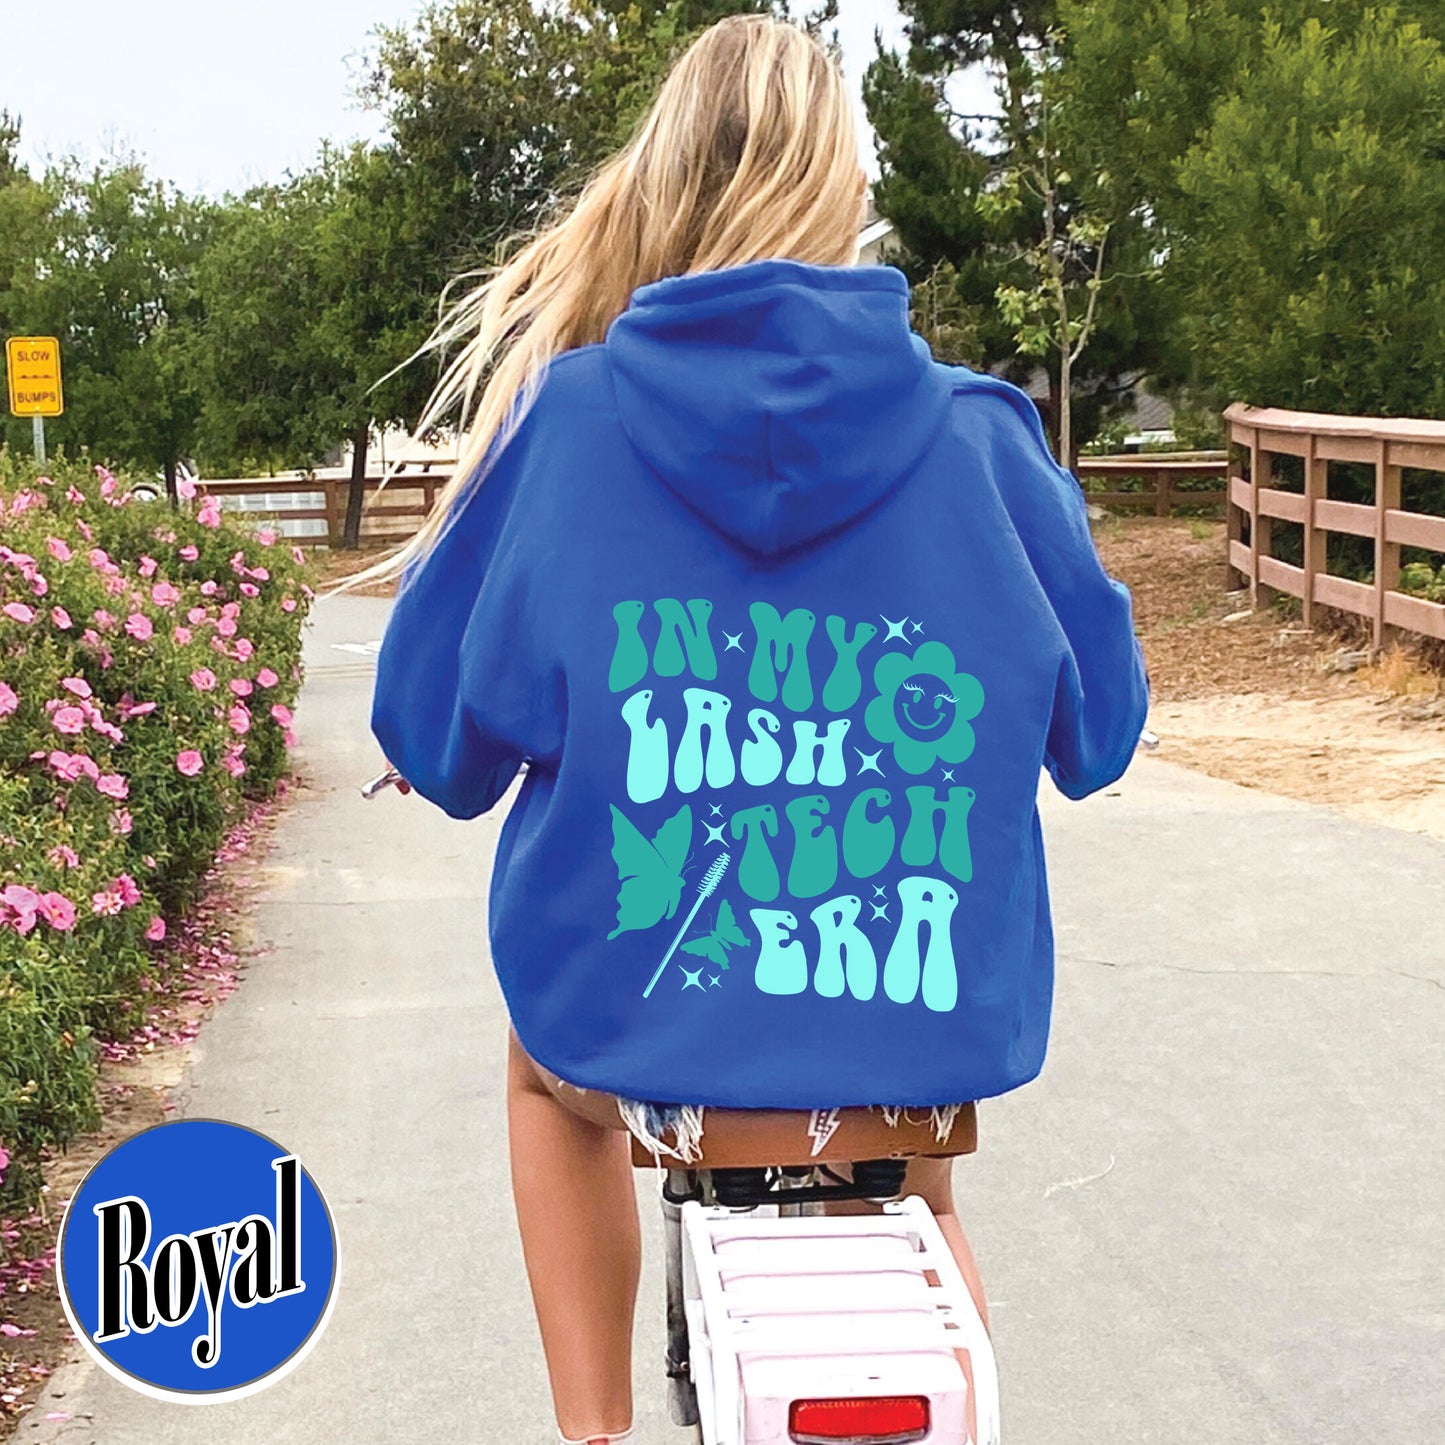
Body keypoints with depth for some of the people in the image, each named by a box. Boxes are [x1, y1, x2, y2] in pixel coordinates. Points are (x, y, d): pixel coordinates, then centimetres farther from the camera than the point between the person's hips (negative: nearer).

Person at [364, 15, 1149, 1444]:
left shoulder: (569, 415, -5)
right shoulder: (976, 436, -3)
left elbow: (435, 731, 2)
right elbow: (1099, 724, 9)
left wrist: (457, 761, 26)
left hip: (635, 1019, -1)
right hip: (932, 1038, 1)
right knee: (913, 1158, 38)